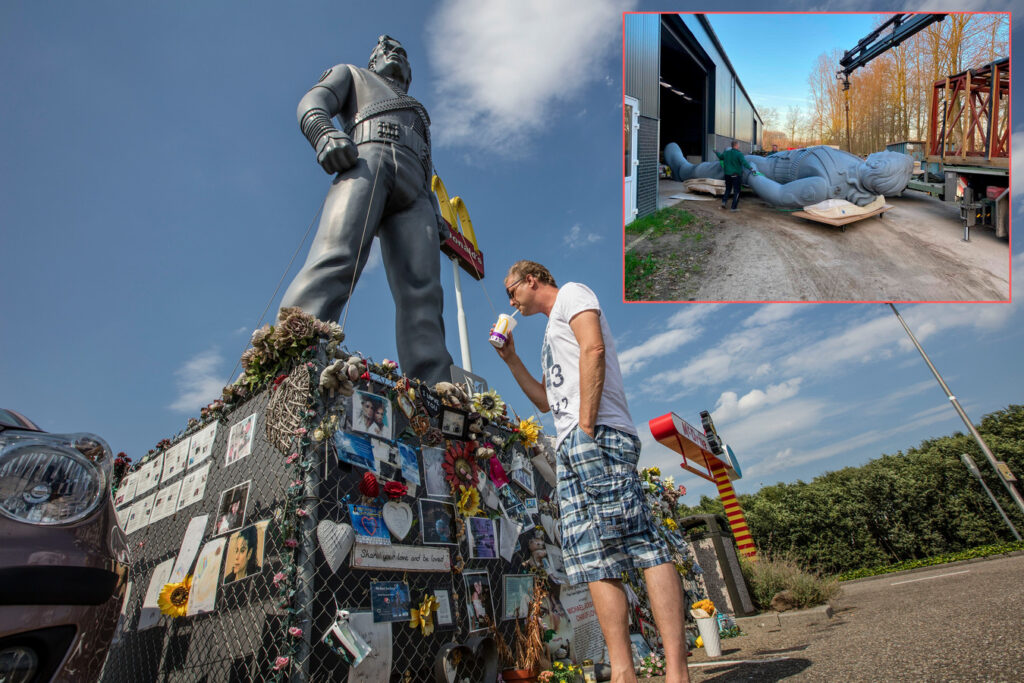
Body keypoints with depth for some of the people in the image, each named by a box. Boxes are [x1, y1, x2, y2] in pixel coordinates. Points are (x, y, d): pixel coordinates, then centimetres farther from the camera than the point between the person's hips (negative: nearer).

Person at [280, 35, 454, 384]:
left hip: (413, 190, 4)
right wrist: (323, 132, -10)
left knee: (422, 291, -19)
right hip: (368, 157, -3)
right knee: (336, 257, -31)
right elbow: (312, 102, 15)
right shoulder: (353, 75, 36)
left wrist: (436, 216, 14)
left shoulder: (416, 112, 46)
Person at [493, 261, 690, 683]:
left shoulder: (571, 293, 9)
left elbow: (593, 348, -10)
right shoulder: (552, 335, 34)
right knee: (596, 559, 1)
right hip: (571, 448, 10)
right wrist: (511, 360, 26)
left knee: (642, 541, -14)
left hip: (599, 435, -9)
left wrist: (586, 424, -18)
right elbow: (546, 401, 32)